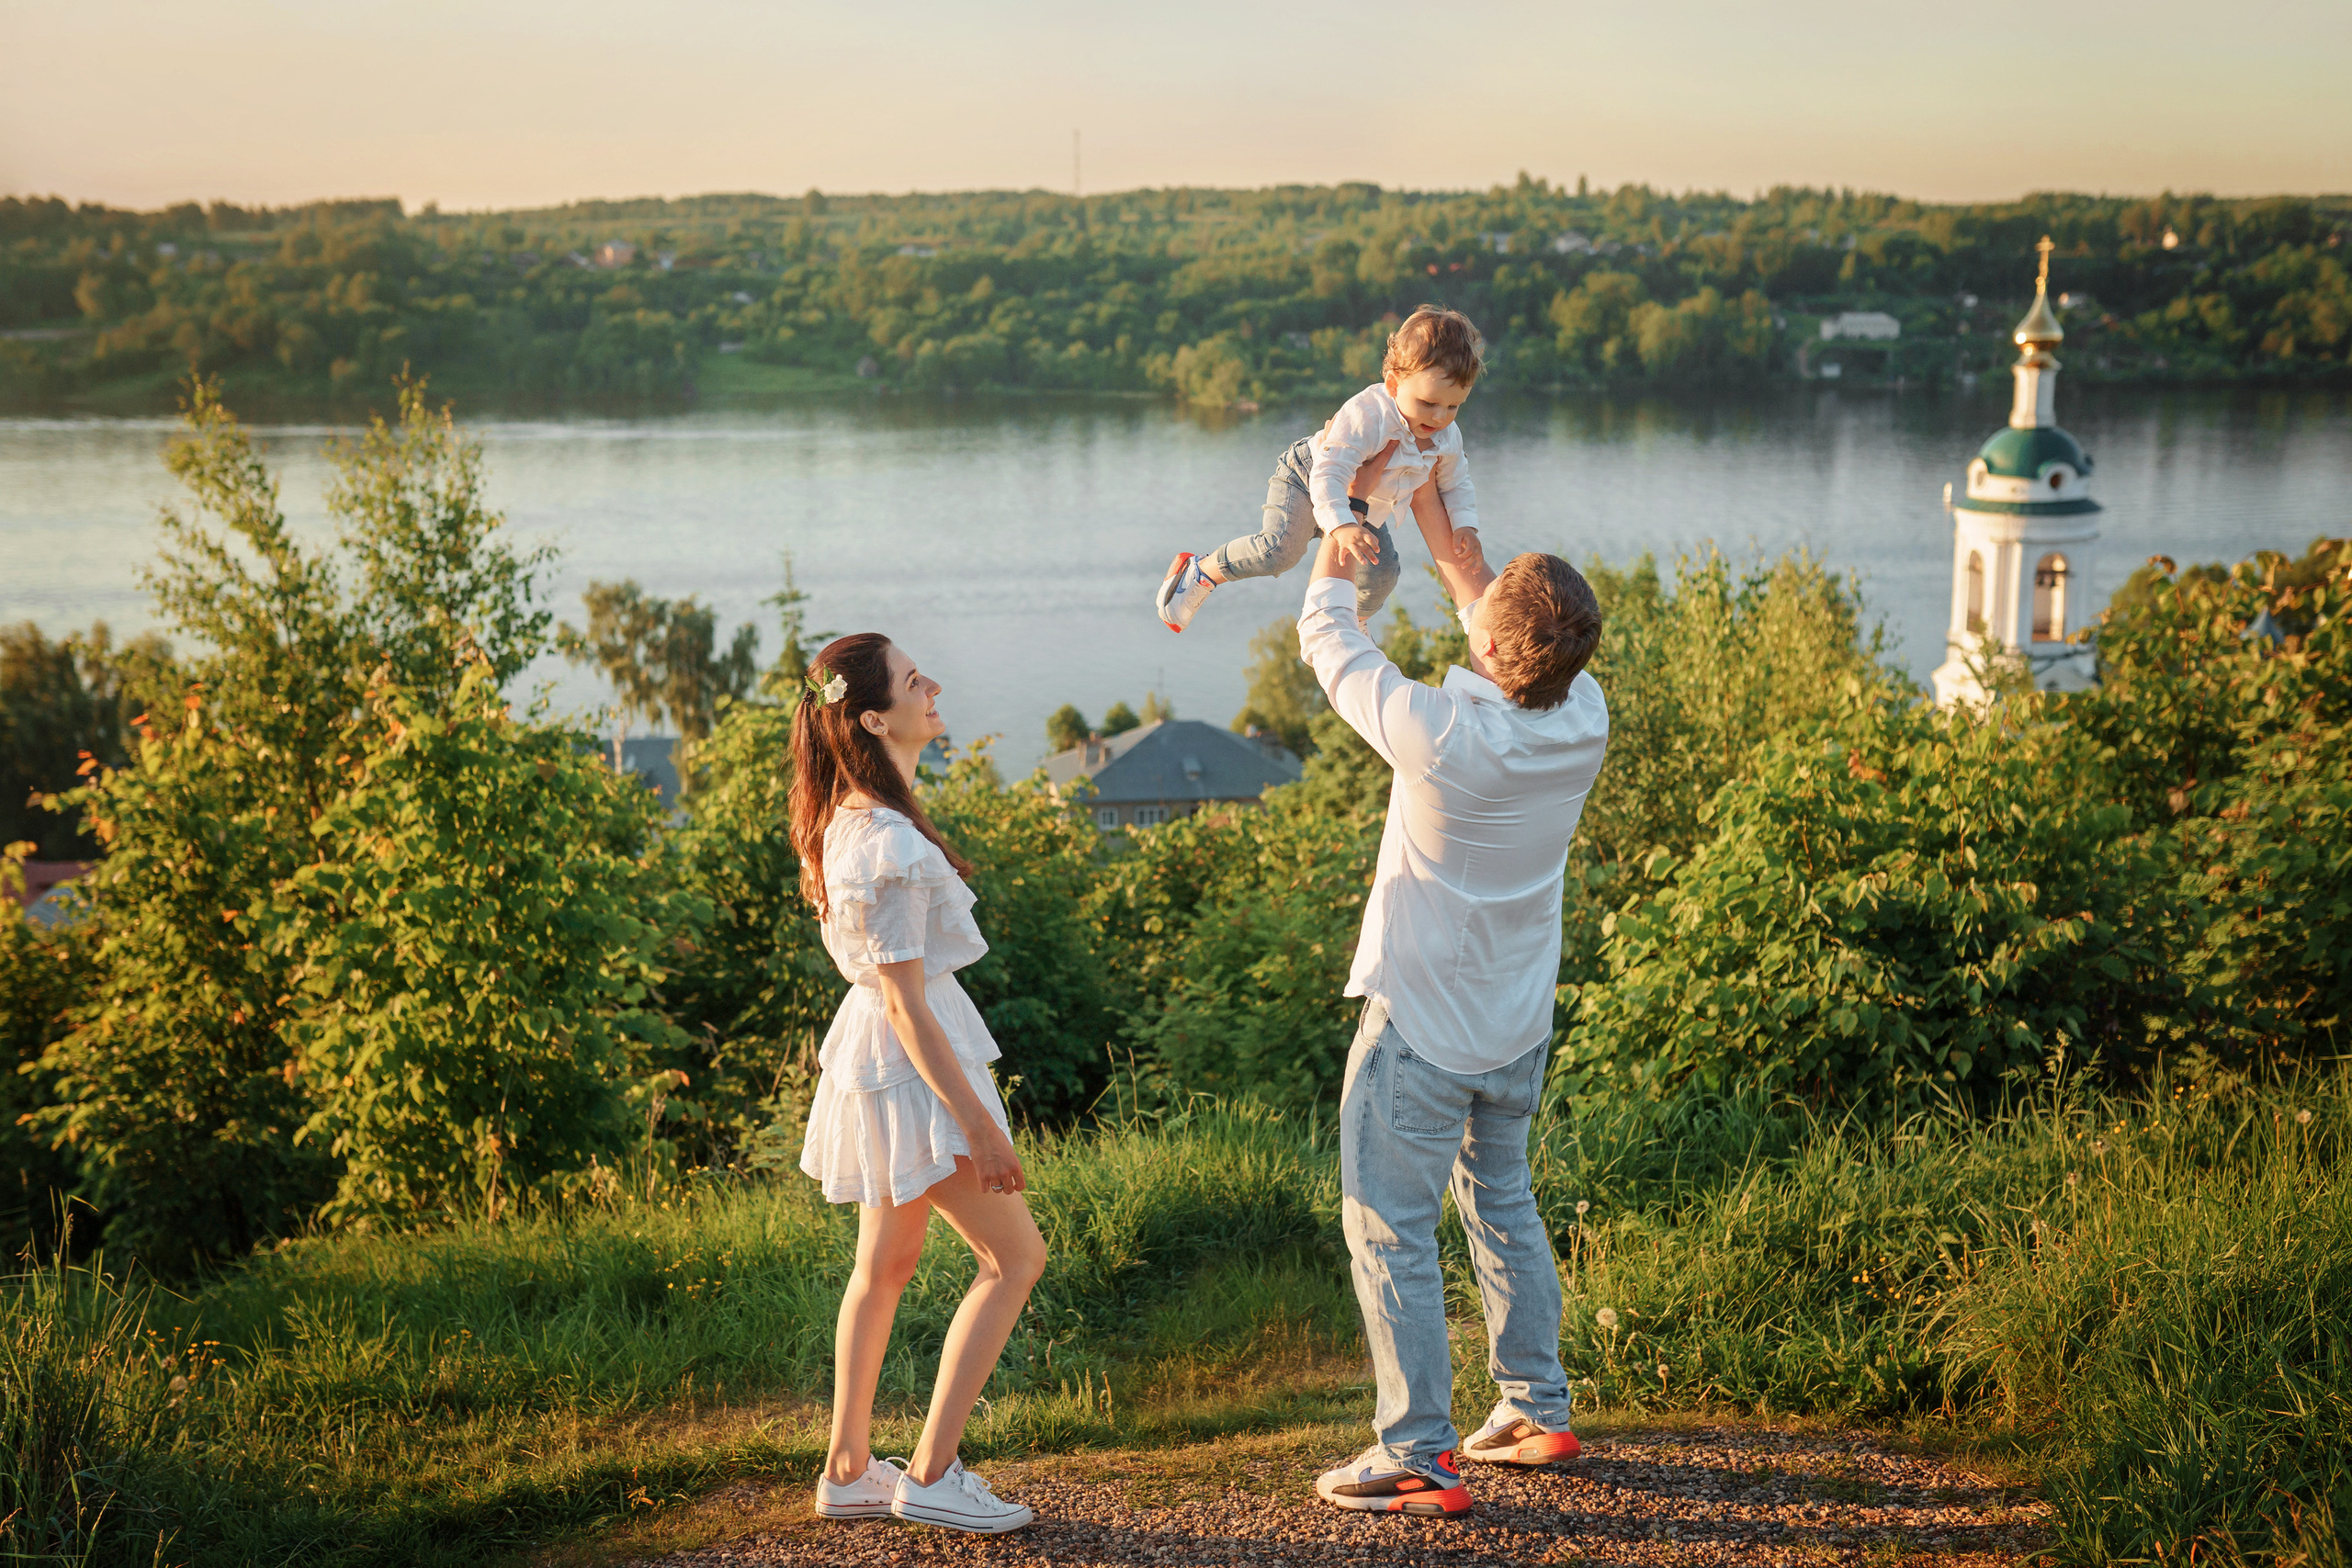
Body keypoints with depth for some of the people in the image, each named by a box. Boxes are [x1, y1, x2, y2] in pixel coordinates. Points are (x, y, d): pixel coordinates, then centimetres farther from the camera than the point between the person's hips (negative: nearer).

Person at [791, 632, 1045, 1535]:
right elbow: (906, 1000, -23)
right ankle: (930, 1475, 2)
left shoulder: (848, 819, 6)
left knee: (885, 1264, 17)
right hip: (911, 1063, -10)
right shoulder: (890, 842, -24)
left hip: (872, 1054, 10)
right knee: (1015, 1256, 0)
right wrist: (977, 1123, -21)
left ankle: (847, 1471, 25)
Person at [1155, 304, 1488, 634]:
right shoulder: (1364, 415, -40)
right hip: (1306, 477, -7)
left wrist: (1465, 524, -14)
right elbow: (1328, 475, -46)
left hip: (1362, 509, 7)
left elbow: (1457, 483, 3)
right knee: (1279, 549, -28)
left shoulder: (1448, 437, -17)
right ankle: (1199, 571, -7)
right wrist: (1342, 526, -60)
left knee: (1382, 574, 0)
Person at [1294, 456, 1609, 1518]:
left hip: (1421, 1027, -7)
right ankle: (1535, 1410, 32)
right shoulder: (1584, 718, -11)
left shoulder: (1438, 732, -28)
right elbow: (1489, 609, 11)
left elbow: (1326, 636, -10)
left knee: (1388, 1229, 3)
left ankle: (1416, 1458, 6)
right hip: (1520, 1024, 7)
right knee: (1501, 1201, 23)